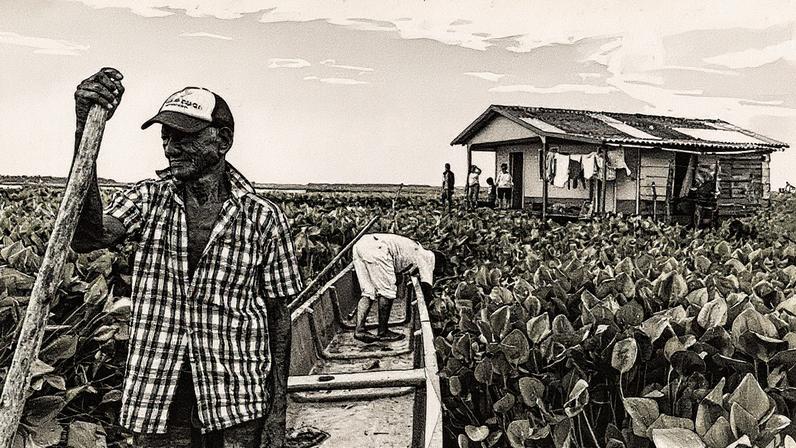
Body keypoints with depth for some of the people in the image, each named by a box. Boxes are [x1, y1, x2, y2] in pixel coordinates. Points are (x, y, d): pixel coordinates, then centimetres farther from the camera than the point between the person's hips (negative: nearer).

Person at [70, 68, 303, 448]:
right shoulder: (147, 198, -1)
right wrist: (86, 127, -29)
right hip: (154, 399, 1)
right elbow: (87, 238, -21)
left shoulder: (263, 217, -5)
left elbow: (278, 315, -1)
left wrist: (278, 412, -1)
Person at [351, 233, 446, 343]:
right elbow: (426, 285, 4)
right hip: (376, 248, -9)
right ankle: (382, 332, 8)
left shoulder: (415, 250, 32)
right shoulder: (428, 257, 9)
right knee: (387, 291, 2)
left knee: (369, 292, 13)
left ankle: (359, 330, 6)